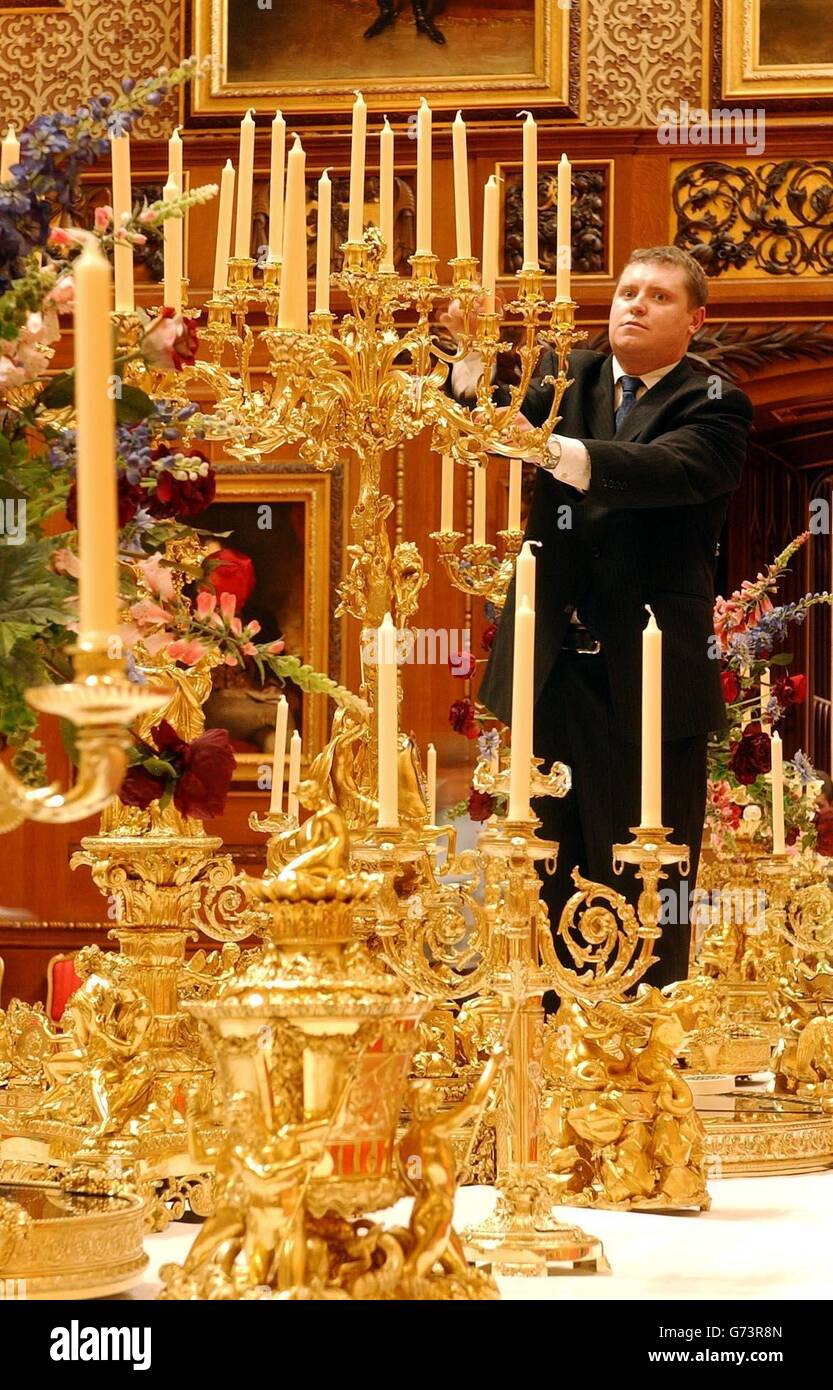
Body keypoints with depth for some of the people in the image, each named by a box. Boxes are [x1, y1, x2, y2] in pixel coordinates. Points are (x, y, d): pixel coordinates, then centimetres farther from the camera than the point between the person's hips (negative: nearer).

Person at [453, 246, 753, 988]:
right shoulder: (569, 379, 12)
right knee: (548, 880, 9)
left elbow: (670, 469, -22)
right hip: (555, 673, 4)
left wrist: (553, 450, -36)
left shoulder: (712, 407, -2)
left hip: (649, 677, -4)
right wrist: (477, 358, -25)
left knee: (645, 888, -1)